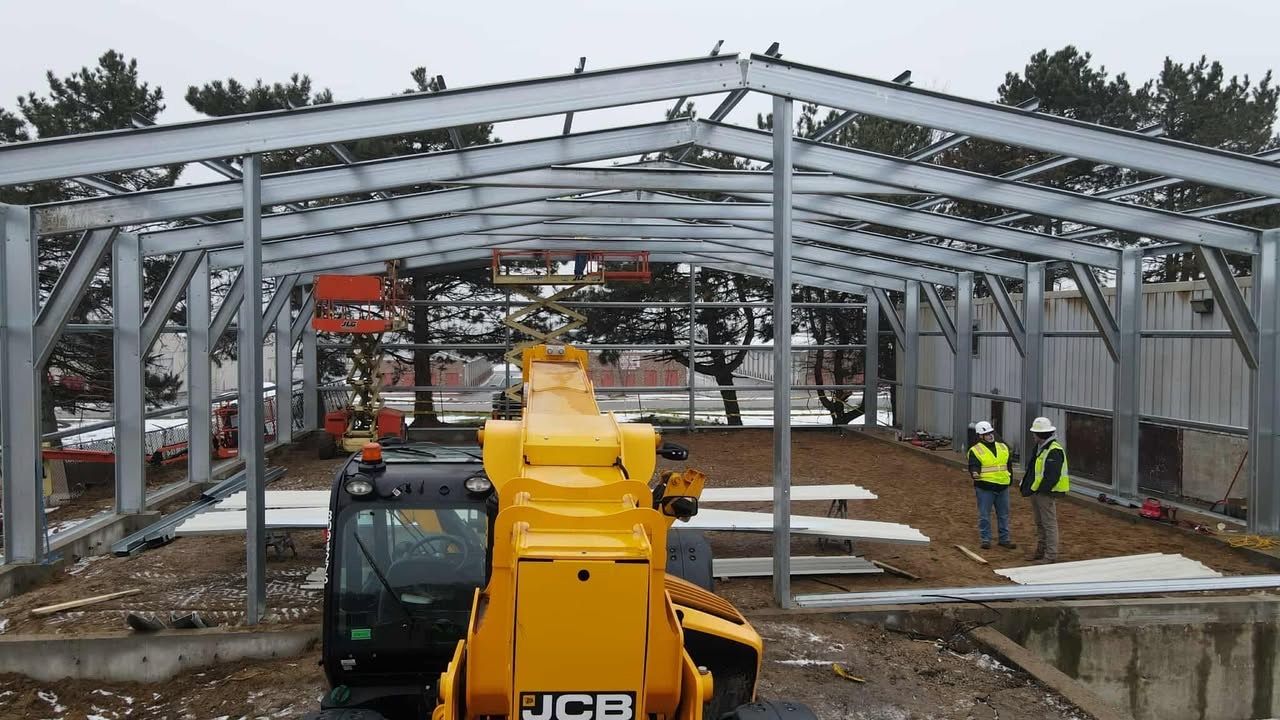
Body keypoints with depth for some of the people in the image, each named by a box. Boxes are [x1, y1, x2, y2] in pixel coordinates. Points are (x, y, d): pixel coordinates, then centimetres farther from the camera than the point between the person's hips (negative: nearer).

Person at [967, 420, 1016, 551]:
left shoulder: (1003, 447, 13)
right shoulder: (975, 451, -5)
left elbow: (1009, 465, 21)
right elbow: (973, 466, -15)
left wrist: (1010, 479, 16)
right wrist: (975, 473, -36)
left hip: (1003, 487, 5)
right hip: (985, 488, -5)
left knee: (1004, 515, 11)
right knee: (984, 515, 0)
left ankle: (1004, 539, 21)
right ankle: (985, 539, 10)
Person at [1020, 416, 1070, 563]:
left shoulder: (1054, 450, -19)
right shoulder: (1039, 447, 13)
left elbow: (1051, 476, -25)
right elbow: (1031, 469, 19)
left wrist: (1035, 489, -21)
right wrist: (1025, 484, 8)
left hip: (1047, 493, -10)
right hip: (1036, 492, 10)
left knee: (1049, 524, -4)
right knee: (1039, 524, 17)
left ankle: (1051, 555, 1)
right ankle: (1040, 551, 27)